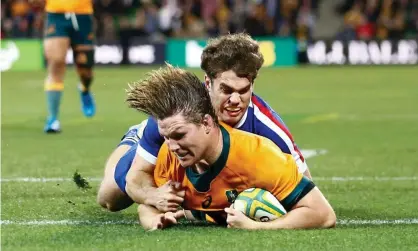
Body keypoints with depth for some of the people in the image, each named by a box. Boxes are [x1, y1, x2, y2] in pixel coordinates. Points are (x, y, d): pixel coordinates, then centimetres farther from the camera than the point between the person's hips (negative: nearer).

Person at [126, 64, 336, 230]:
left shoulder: (255, 154, -44)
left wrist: (253, 226, -50)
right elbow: (147, 206, -13)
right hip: (213, 218, 5)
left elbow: (324, 215, -43)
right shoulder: (170, 154, -30)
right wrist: (156, 221, -38)